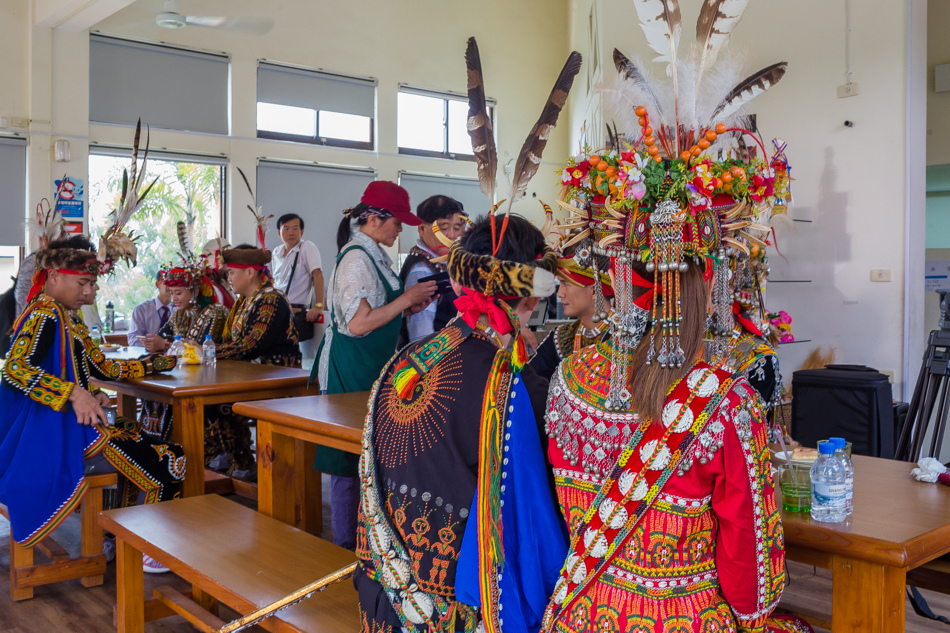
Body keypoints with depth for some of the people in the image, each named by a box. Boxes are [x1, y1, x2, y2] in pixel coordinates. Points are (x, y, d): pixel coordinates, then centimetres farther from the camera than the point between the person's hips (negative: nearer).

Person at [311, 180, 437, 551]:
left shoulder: (372, 254, 14)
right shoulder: (357, 259, -18)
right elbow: (358, 324, -24)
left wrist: (409, 307, 8)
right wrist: (406, 299, -16)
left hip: (369, 368, 10)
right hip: (352, 370, -10)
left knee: (362, 457, 14)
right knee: (351, 460, -2)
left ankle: (358, 540, 25)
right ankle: (347, 548, 9)